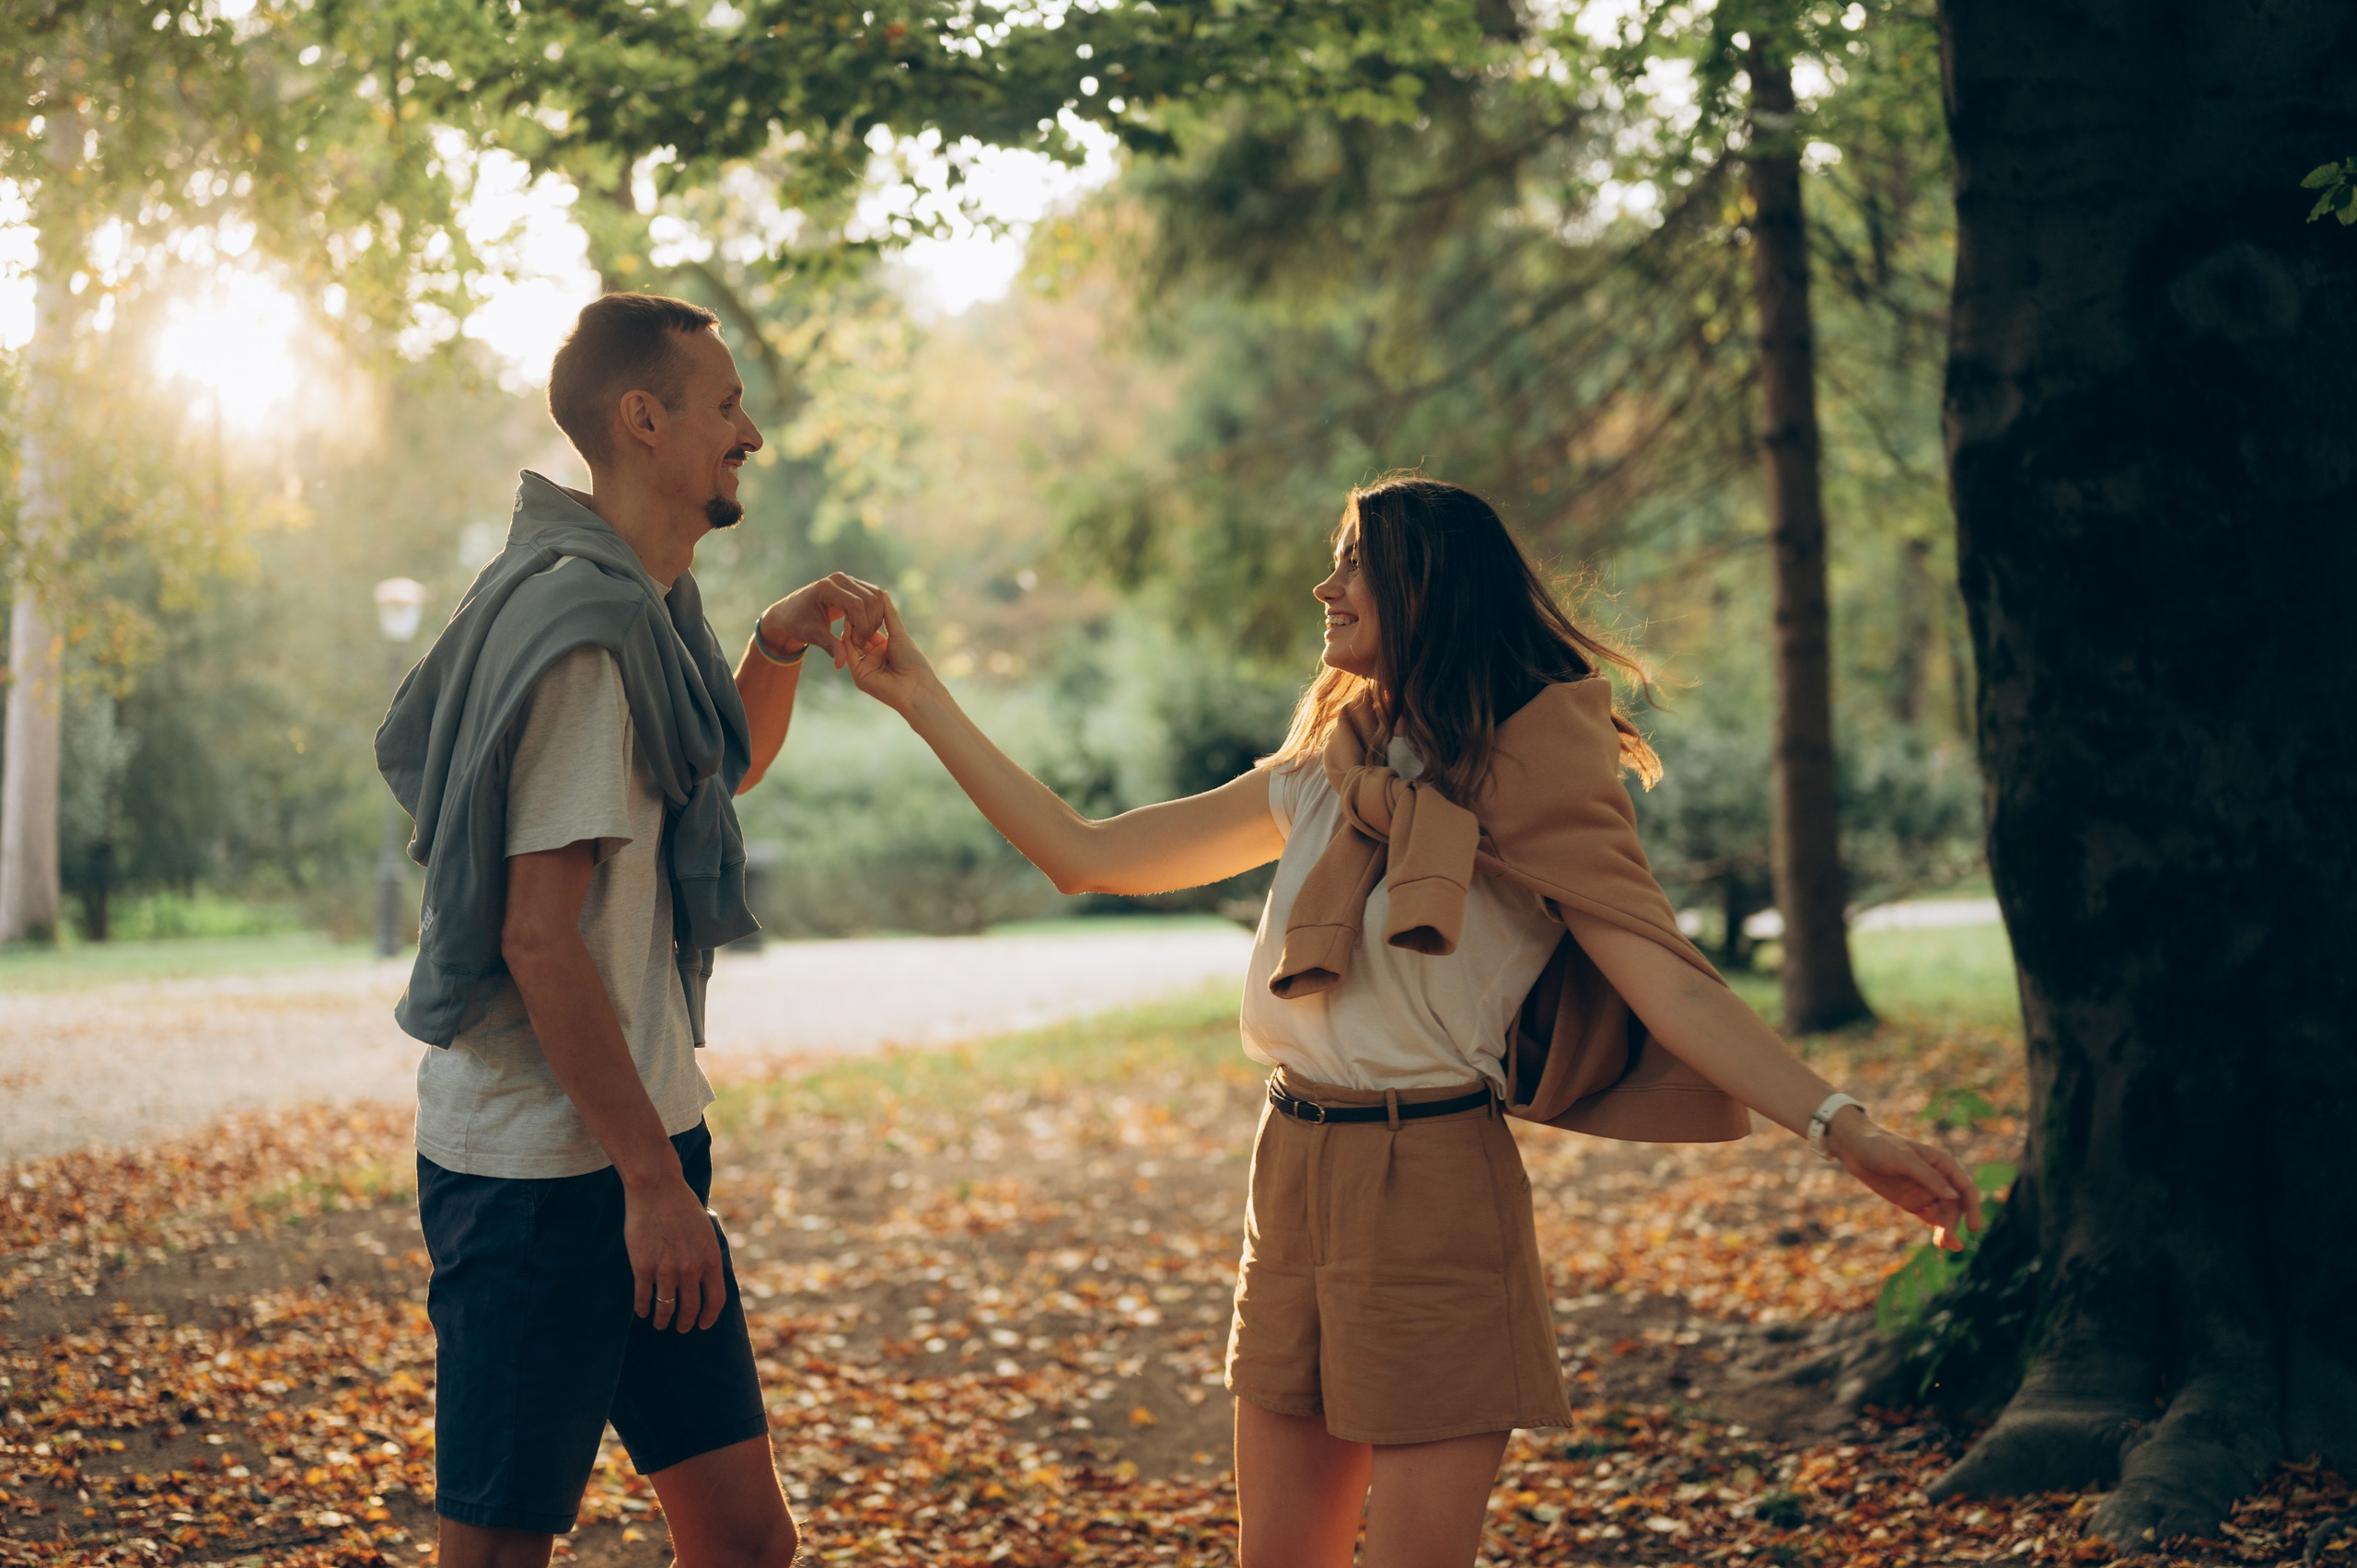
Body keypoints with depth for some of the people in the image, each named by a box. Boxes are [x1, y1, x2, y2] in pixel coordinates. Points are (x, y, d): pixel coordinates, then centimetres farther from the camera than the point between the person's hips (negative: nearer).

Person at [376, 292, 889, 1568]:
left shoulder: (644, 609, 13)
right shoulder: (586, 631, -17)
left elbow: (722, 776, 32)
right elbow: (538, 941, -21)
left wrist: (777, 649, 12)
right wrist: (652, 1179, -20)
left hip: (632, 1147, 10)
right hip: (541, 1173, -9)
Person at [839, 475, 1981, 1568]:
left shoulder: (1524, 767, -5)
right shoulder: (1321, 774, 13)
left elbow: (1664, 978, -12)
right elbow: (1082, 855, 14)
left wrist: (1841, 1127, -24)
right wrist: (918, 694, 15)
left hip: (1436, 1187, -6)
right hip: (1295, 1178, 6)